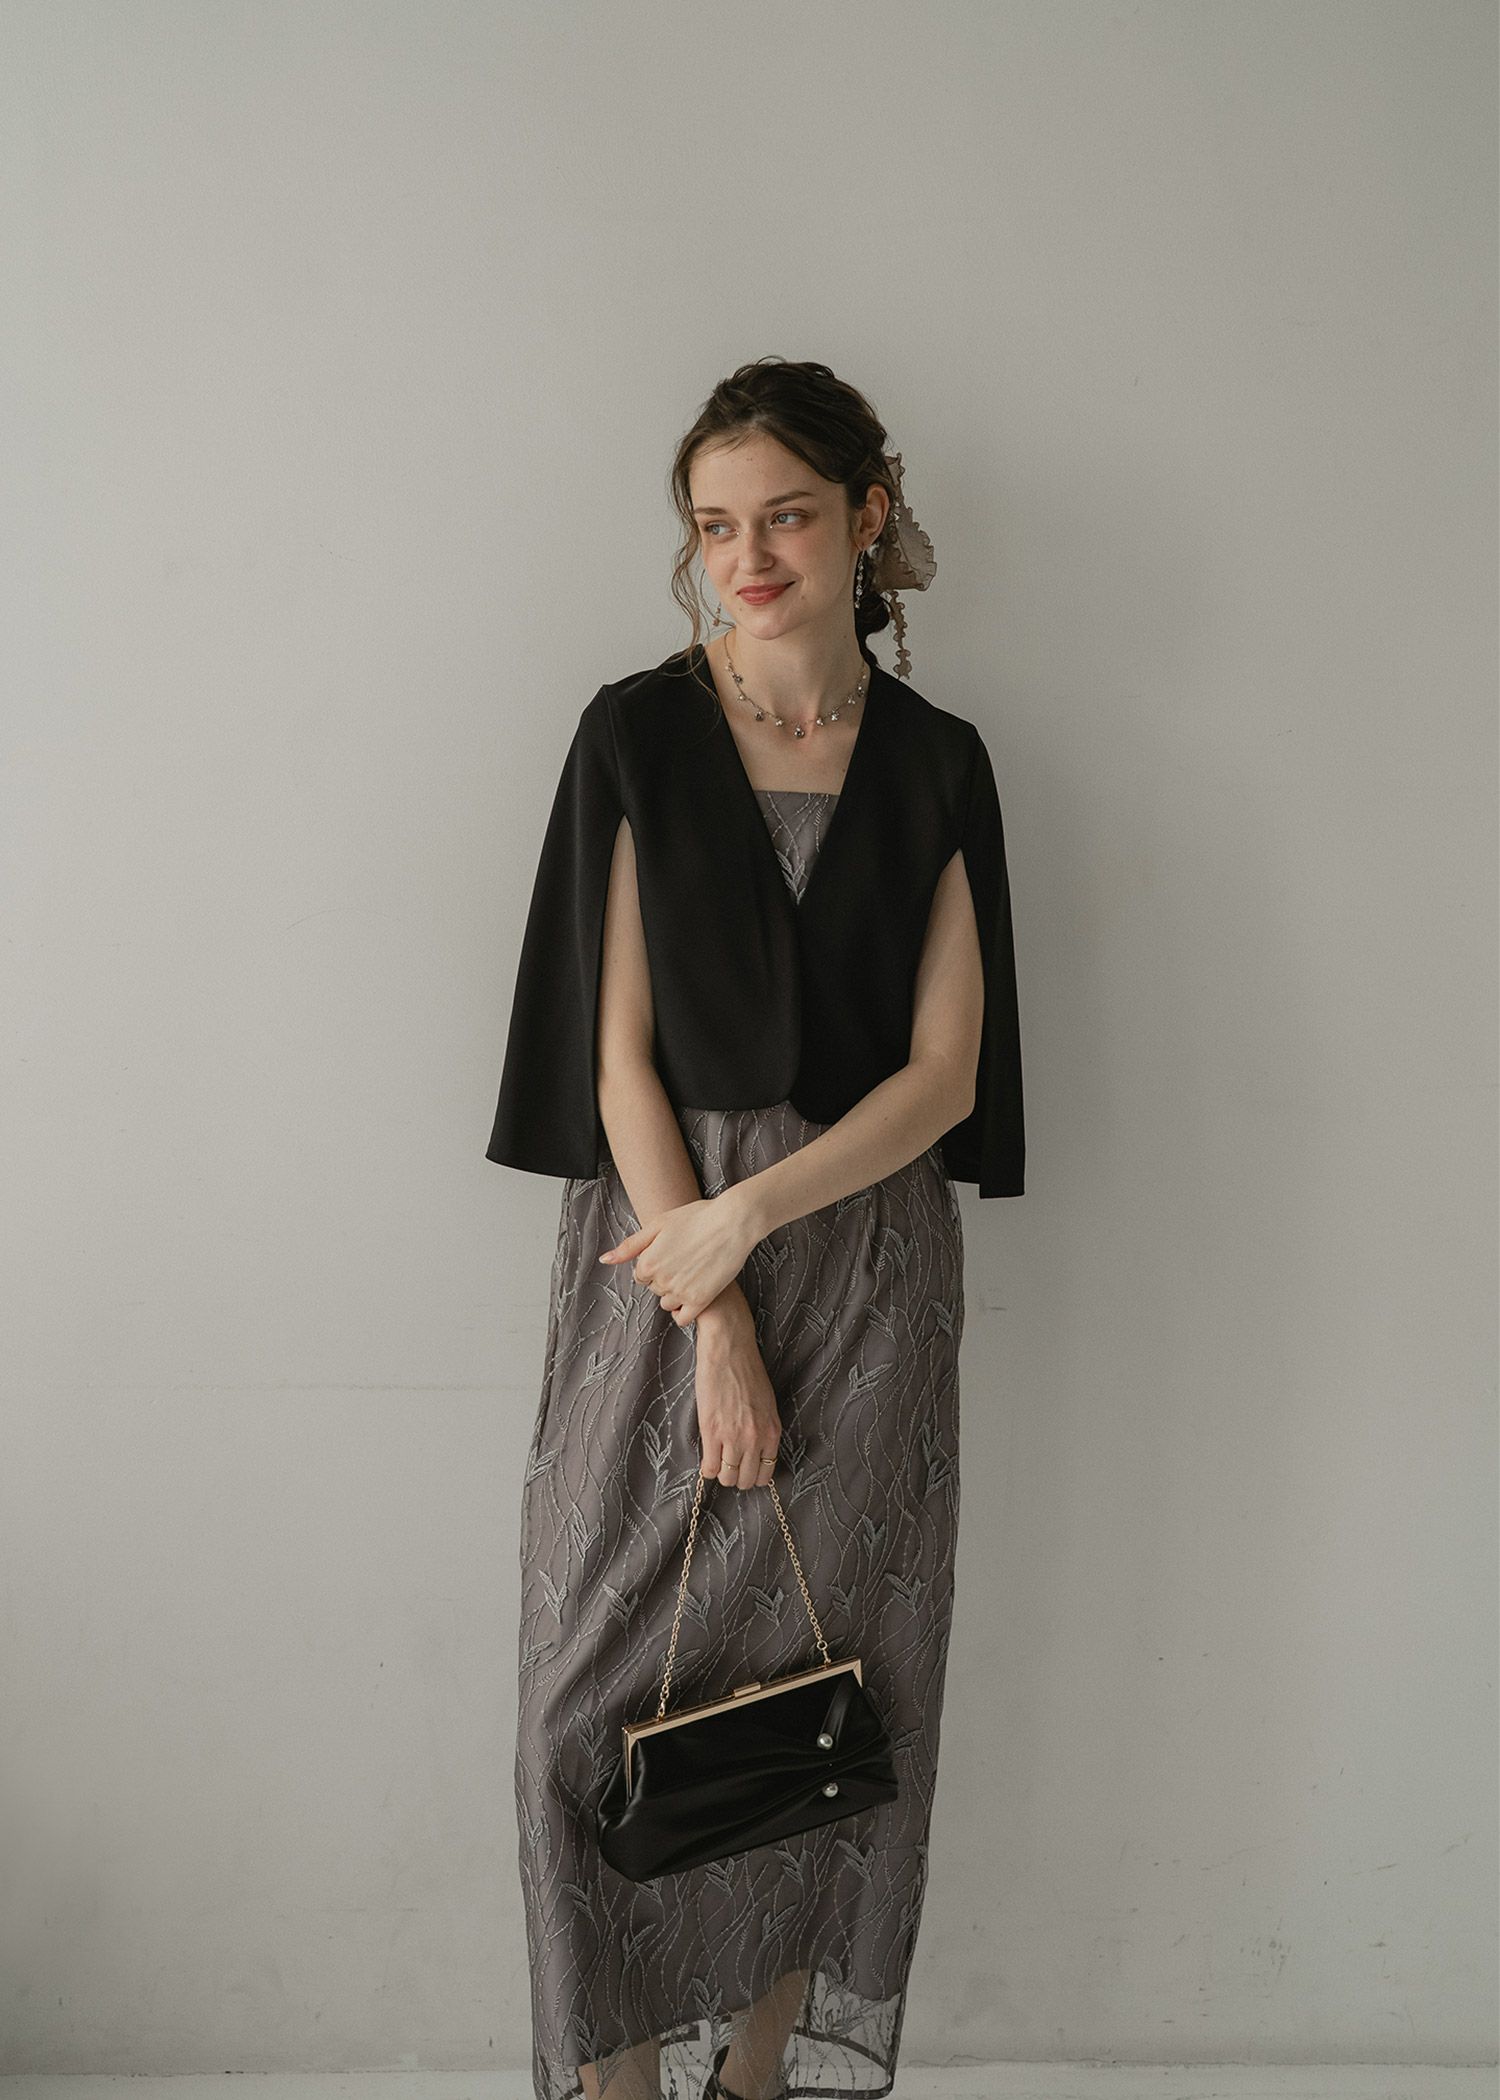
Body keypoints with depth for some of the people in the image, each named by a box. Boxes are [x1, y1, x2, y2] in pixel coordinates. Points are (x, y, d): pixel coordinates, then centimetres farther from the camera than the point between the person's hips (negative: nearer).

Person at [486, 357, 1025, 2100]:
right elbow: (620, 1052, -6)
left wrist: (750, 1215, -13)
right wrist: (711, 1325, -12)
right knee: (617, 1670, 2)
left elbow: (943, 1069, -2)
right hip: (660, 1248, -1)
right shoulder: (638, 733, -2)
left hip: (869, 1254, 1)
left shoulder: (938, 764, 3)